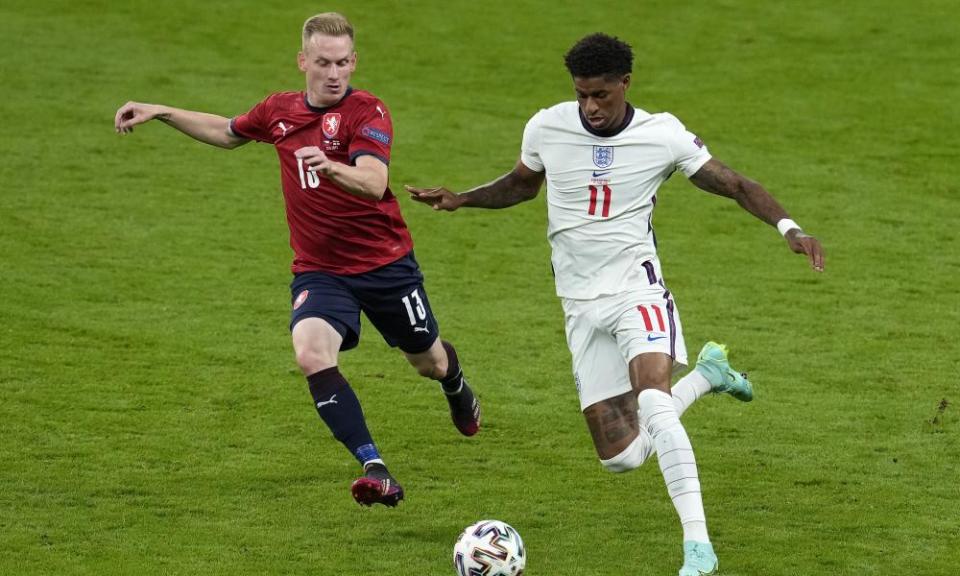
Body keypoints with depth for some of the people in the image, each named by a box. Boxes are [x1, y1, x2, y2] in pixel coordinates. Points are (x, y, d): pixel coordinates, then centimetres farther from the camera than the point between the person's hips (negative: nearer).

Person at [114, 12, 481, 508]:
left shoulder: (368, 113, -16)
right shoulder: (279, 111, 1)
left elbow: (374, 183, -34)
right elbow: (227, 133, 23)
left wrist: (331, 168, -54)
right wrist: (159, 113, 17)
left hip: (386, 263, -3)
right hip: (318, 269, 3)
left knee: (428, 362, 16)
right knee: (312, 355, -26)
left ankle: (458, 391, 57)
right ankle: (374, 470, -26)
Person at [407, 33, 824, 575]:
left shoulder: (663, 135, -9)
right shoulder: (546, 128, -2)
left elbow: (734, 184, -4)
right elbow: (522, 184, 19)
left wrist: (789, 227, -20)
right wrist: (460, 199, 3)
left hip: (636, 290, -4)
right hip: (581, 305, 4)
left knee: (652, 401, -32)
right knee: (620, 455, 1)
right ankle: (706, 375, 30)